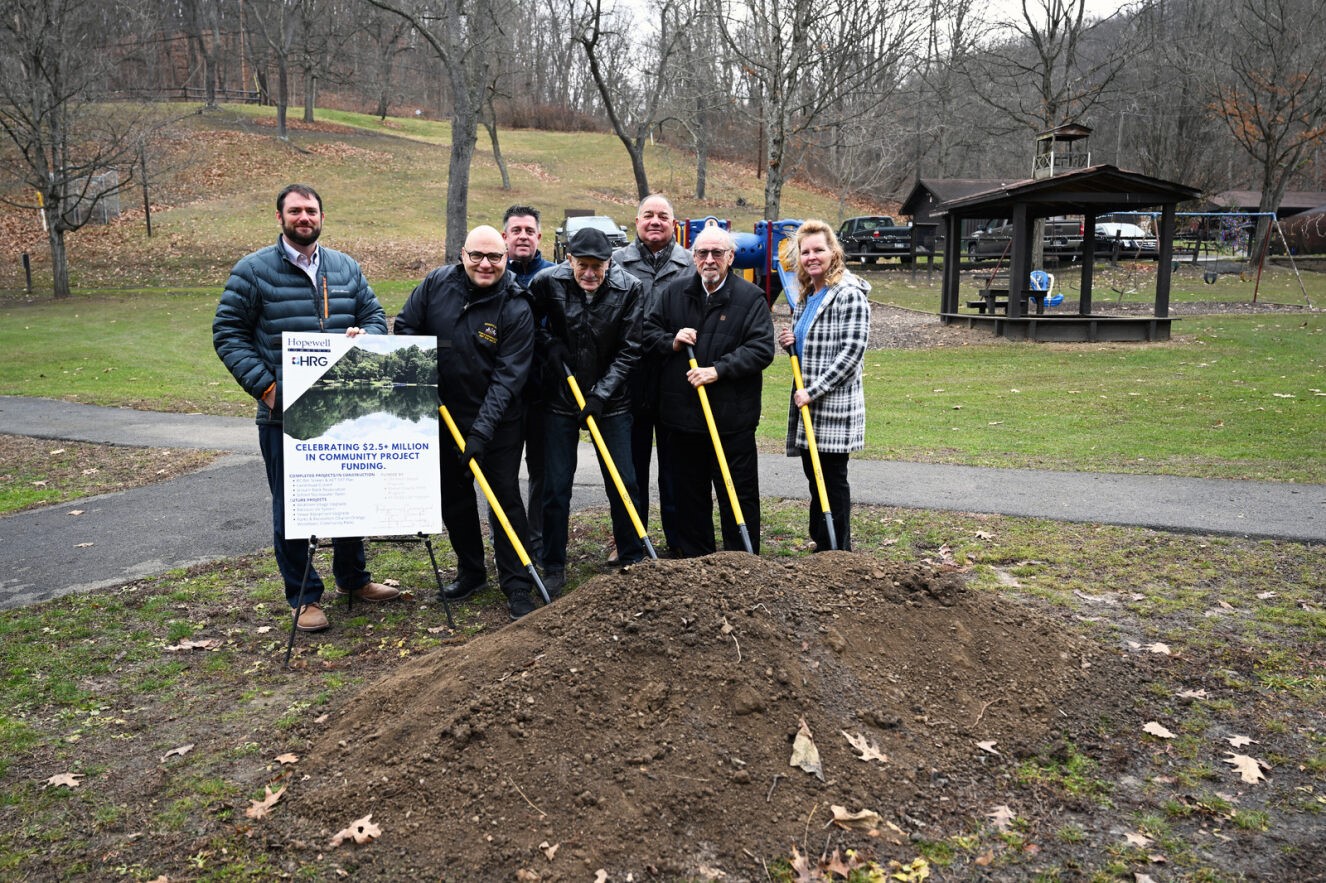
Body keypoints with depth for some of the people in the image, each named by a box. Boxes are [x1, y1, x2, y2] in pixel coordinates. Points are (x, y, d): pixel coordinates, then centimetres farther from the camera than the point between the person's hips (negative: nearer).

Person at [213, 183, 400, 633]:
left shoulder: (346, 268, 10)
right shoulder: (253, 270, -3)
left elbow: (375, 315, 16)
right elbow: (228, 332, -3)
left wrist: (364, 335, -9)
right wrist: (263, 385, -13)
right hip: (284, 412, -4)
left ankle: (353, 578, 35)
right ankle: (304, 597, 18)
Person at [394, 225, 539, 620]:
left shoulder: (516, 309, -16)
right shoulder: (437, 284, -5)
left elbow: (508, 377, -20)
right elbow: (405, 327, 7)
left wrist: (482, 431, -26)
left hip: (498, 421, -4)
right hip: (444, 414, 5)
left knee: (506, 496, -3)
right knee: (453, 496, 14)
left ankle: (517, 585, 7)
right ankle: (470, 572, 31)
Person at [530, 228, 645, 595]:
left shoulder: (629, 288, -11)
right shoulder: (547, 283, -11)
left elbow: (629, 349, -8)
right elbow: (531, 323, 8)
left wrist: (602, 394, -13)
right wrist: (549, 346, -9)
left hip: (611, 400, 0)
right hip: (559, 399, 0)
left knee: (624, 484, 5)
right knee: (556, 487, 3)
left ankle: (633, 561, 21)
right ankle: (554, 567, 18)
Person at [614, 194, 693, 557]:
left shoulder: (691, 266, 5)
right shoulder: (617, 263, 5)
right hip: (630, 381, 1)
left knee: (675, 464, 8)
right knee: (631, 463, 10)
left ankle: (679, 541, 20)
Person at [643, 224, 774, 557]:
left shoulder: (750, 297, -4)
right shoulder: (675, 292, 7)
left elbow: (761, 349, -11)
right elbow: (648, 330, 15)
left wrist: (718, 370, -18)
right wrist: (671, 342, -6)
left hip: (732, 416, -4)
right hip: (683, 414, 4)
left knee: (739, 494, 4)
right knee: (689, 493, 14)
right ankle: (695, 560, 28)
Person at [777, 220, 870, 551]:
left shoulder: (849, 295, -12)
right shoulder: (805, 296, 15)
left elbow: (851, 352, -19)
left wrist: (813, 391, -20)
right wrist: (791, 343, 3)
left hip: (835, 405, -8)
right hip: (807, 403, 8)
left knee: (832, 477, -1)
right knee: (814, 476, 14)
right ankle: (821, 545, 25)